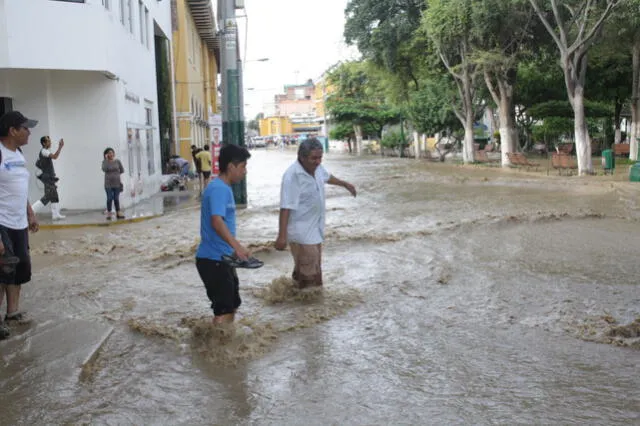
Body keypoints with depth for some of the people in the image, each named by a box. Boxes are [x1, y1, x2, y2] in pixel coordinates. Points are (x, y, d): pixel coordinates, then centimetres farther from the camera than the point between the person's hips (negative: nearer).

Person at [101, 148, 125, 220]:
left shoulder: (117, 161, 3)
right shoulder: (105, 161, -1)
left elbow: (122, 170, 9)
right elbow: (104, 169, -19)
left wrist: (116, 173, 3)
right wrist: (106, 160, -17)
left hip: (117, 183, 1)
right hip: (108, 184, -1)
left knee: (116, 198, 7)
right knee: (109, 199, -3)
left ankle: (118, 213, 14)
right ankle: (109, 213, 3)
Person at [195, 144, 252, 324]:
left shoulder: (223, 188, 14)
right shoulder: (219, 189, -18)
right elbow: (216, 221, -33)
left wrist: (234, 249, 27)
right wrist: (237, 246, -44)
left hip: (221, 258, 10)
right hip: (213, 260, -10)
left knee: (232, 306, 19)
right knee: (224, 310, -6)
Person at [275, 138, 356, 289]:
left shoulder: (317, 168, 0)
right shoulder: (292, 175, -26)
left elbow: (327, 177, 25)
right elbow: (286, 208, -28)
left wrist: (345, 184, 40)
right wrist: (282, 235, -31)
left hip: (315, 229, 9)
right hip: (301, 232, -9)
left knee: (314, 268, 20)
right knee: (309, 273, -5)